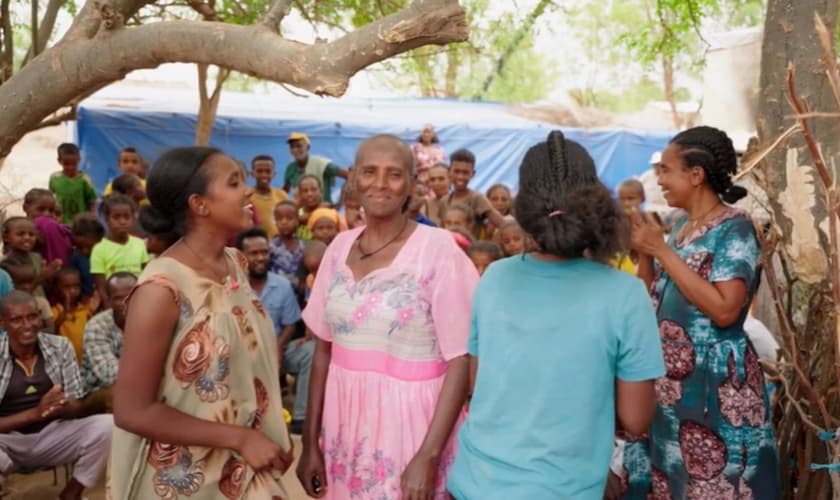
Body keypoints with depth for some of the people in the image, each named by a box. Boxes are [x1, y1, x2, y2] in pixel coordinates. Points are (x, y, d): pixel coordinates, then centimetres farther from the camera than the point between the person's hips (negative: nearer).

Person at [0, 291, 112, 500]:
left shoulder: (60, 346, -2)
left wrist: (62, 406, -25)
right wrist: (34, 413, -27)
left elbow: (78, 406, -1)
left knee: (107, 426, -22)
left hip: (53, 435, 4)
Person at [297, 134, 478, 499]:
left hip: (408, 421, -4)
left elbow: (460, 362, -13)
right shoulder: (340, 247, 3)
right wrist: (310, 441, 6)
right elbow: (324, 349, 7)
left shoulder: (438, 249, -12)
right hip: (344, 419, 5)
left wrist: (428, 456, -17)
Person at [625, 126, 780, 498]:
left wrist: (661, 250, -20)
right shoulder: (681, 224, 10)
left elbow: (724, 309, -25)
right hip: (670, 379, 8)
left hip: (714, 385, -8)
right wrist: (643, 252, -1)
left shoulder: (734, 229, -13)